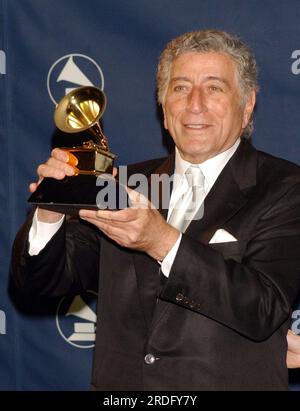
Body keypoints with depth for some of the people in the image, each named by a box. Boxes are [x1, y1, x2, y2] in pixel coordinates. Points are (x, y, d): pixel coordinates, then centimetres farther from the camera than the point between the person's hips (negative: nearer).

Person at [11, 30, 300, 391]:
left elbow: (264, 310, -14)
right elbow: (40, 282, 8)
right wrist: (50, 211, -10)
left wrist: (162, 242, -23)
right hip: (117, 385, 4)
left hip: (225, 383, -4)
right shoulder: (129, 186, 8)